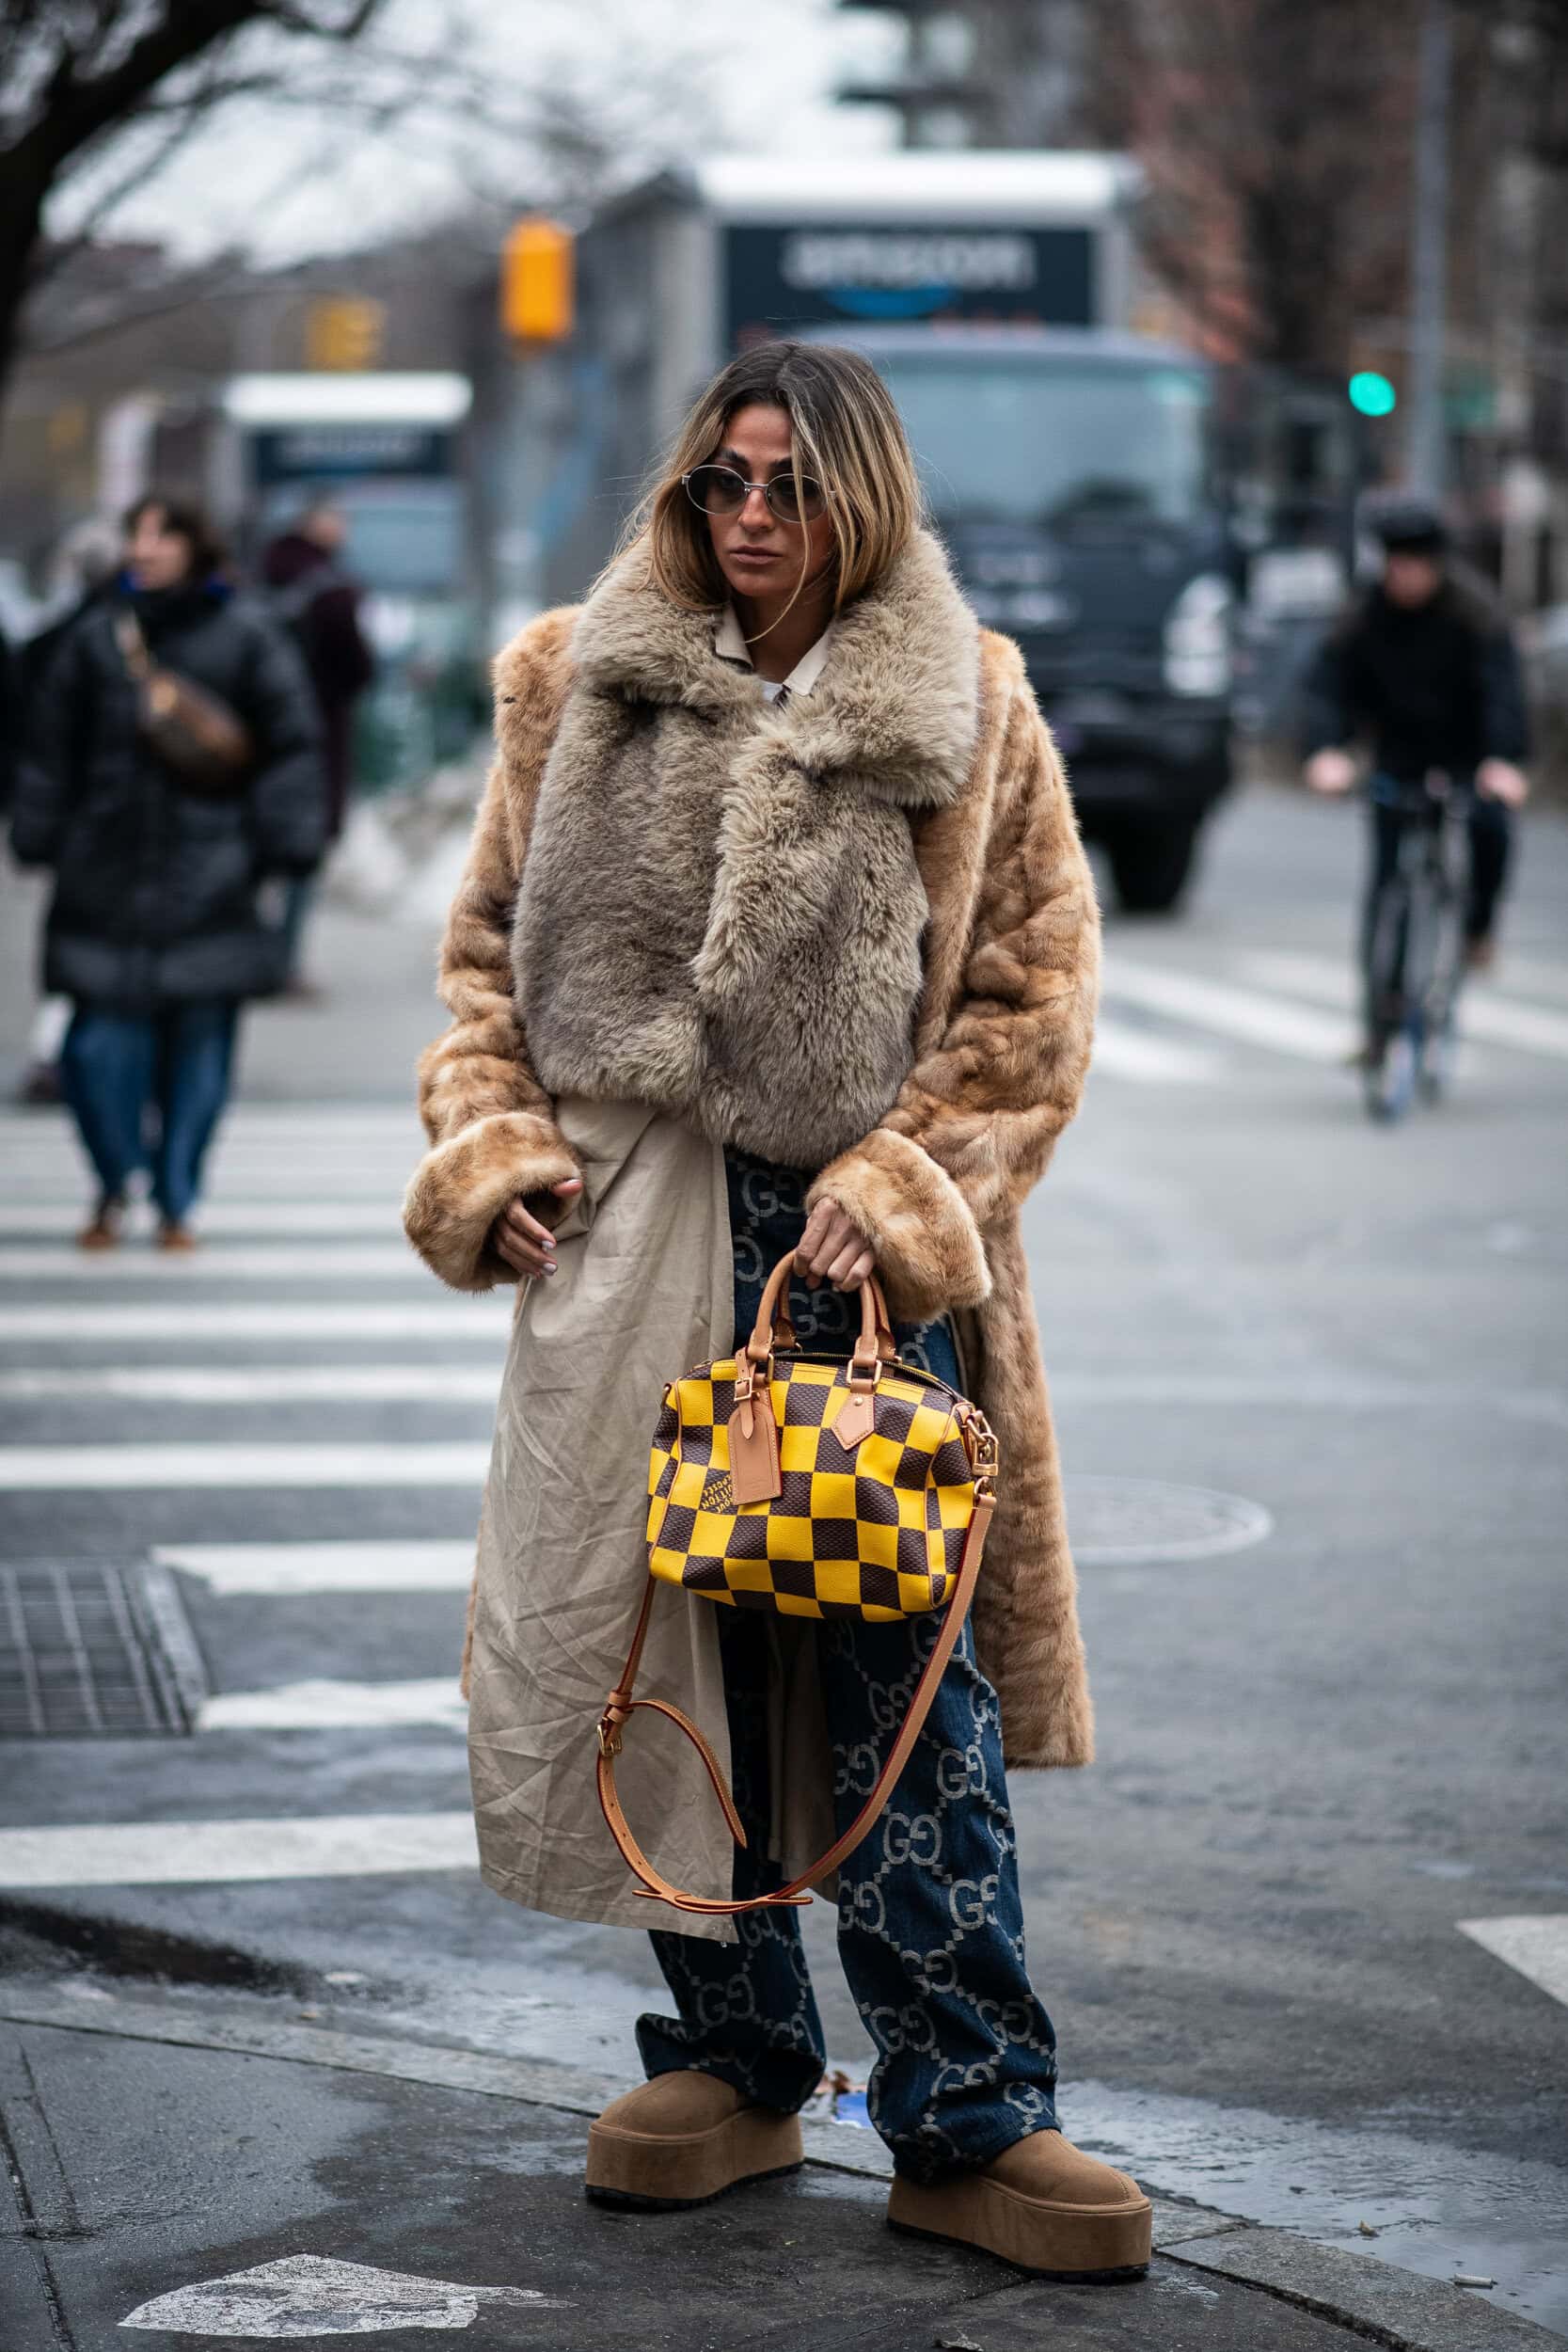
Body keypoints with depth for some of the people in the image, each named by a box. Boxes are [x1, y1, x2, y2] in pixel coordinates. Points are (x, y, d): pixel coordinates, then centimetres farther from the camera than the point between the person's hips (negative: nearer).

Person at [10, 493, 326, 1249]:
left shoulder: (246, 638, 2)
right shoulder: (95, 637, 6)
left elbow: (290, 746, 3)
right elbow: (50, 748, 12)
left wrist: (283, 844, -2)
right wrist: (38, 838, 9)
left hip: (208, 883, -1)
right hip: (109, 871, 1)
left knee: (199, 1045, 2)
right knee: (101, 1046, -5)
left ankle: (176, 1204, 17)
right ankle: (112, 1189, 18)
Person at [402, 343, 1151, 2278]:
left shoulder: (966, 707, 2)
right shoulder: (574, 686, 9)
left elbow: (1035, 995, 1)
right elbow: (491, 944, 14)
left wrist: (903, 1184, -10)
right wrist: (493, 1144, -1)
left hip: (859, 1244, -3)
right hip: (627, 1241, 3)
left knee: (906, 1679, -5)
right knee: (661, 1648, 8)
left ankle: (971, 2119, 0)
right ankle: (734, 2061, 23)